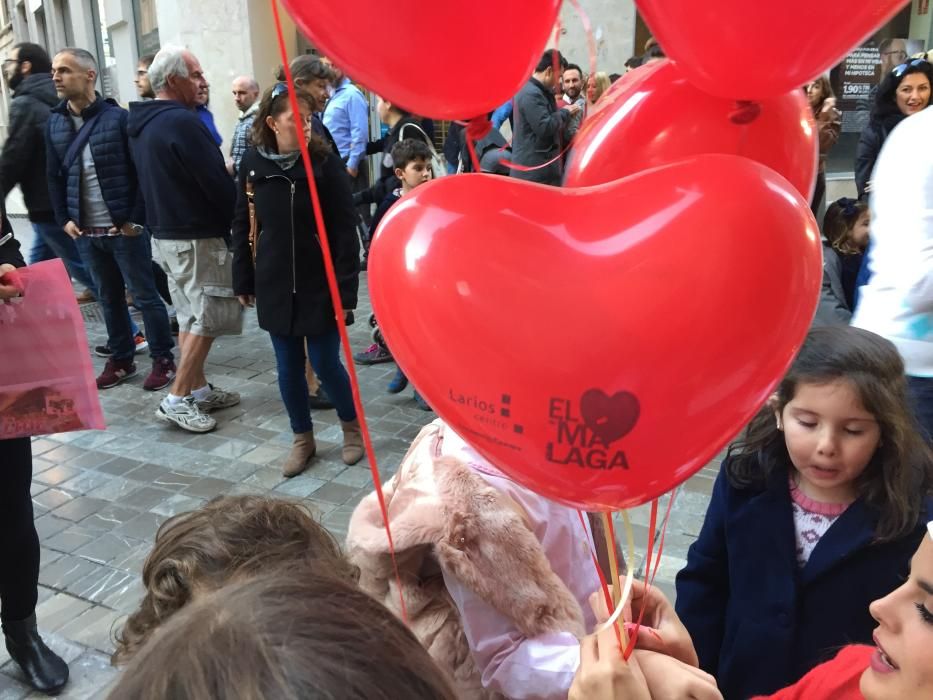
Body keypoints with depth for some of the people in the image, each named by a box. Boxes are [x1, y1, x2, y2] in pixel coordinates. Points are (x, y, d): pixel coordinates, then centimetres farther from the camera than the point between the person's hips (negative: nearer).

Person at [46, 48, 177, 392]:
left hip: (124, 229, -5)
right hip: (85, 232, 5)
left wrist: (136, 219, -12)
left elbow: (143, 172, -9)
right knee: (109, 298, 15)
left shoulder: (118, 118, -8)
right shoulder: (54, 123, 8)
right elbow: (54, 177, 13)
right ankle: (120, 359, 28)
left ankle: (163, 359, 16)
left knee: (144, 295, 4)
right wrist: (64, 219, 5)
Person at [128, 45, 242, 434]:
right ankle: (177, 399, 1)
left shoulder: (141, 124, 11)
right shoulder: (182, 122, -19)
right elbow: (218, 185, -19)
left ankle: (199, 390, 21)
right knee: (207, 318, -3)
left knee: (190, 316, 14)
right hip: (197, 237, -9)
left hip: (165, 233, 10)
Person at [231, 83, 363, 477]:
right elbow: (242, 227, 8)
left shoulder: (325, 163, -9)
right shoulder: (253, 164, 0)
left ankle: (352, 427, 28)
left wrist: (346, 291, -14)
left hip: (320, 285, -3)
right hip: (274, 286, 3)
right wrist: (244, 282, 6)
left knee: (325, 364, 2)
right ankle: (302, 439, 29)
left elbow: (345, 232, -10)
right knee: (288, 368, 10)